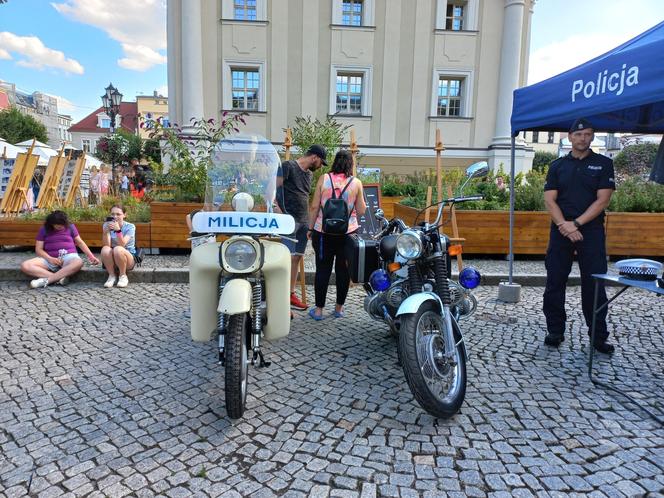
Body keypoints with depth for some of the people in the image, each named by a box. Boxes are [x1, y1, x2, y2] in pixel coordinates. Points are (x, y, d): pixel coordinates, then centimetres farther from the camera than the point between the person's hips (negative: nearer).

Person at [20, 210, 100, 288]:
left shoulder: (70, 227, 10)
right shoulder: (44, 230, 8)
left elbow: (80, 243, 14)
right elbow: (38, 249, 4)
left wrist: (91, 256, 3)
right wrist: (50, 259, -15)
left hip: (69, 256, -2)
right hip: (50, 258, 2)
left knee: (79, 262, -40)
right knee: (25, 266, -25)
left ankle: (46, 280, -37)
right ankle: (60, 277, -33)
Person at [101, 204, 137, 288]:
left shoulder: (130, 227, -10)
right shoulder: (107, 225, -3)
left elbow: (122, 244, -24)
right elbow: (107, 245, -15)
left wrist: (118, 230, -38)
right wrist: (105, 231, -30)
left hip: (128, 258, -2)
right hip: (111, 261, 2)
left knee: (118, 249, -34)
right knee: (105, 249, -30)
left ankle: (123, 276, -12)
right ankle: (111, 276, -11)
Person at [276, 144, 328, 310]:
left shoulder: (309, 173, 21)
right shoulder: (288, 166, -3)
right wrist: (279, 210, -17)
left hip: (304, 221, 8)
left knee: (297, 258, 9)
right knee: (288, 258, -14)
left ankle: (291, 294, 17)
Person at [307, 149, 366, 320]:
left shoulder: (324, 179, -3)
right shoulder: (356, 183, -1)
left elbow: (314, 207, -3)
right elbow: (361, 211, 2)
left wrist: (311, 227, 6)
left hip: (323, 231, 0)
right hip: (348, 232, 1)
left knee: (322, 269, 7)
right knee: (343, 269, 12)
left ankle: (318, 309, 12)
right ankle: (339, 308, 21)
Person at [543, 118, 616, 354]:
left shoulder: (603, 164, 6)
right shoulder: (558, 165, 11)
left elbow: (602, 200, -3)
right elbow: (550, 200, 2)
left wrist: (576, 224, -13)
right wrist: (563, 225, -13)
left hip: (591, 230, -2)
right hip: (561, 230, 2)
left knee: (594, 285, 0)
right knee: (555, 283, 3)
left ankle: (599, 337, 9)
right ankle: (555, 332, 14)